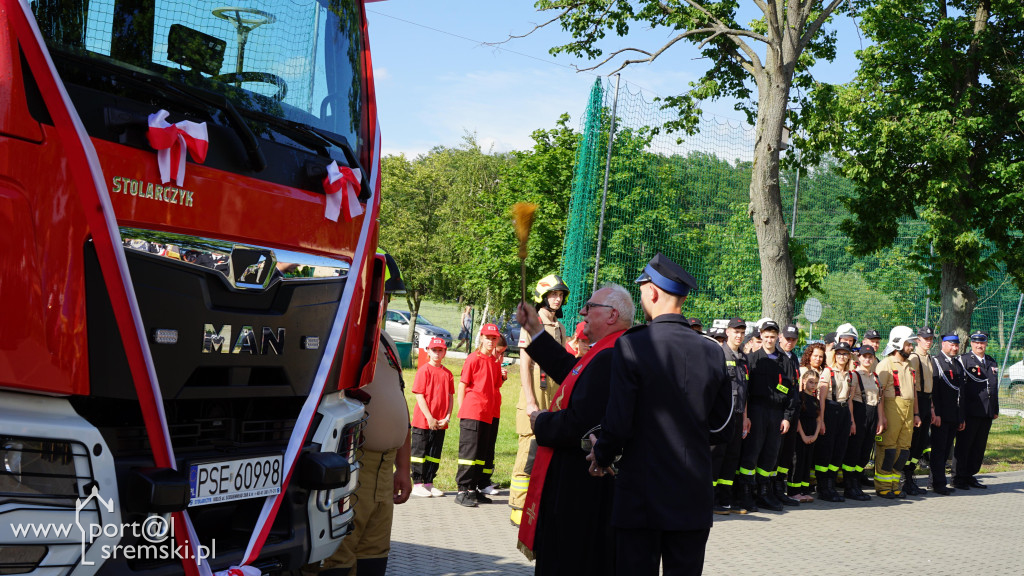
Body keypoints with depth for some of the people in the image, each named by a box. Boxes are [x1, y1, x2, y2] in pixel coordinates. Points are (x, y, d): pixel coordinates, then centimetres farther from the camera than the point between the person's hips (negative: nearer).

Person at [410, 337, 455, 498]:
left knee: (435, 453, 10)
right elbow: (419, 395, -10)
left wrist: (447, 416, -3)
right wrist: (429, 418, -14)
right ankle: (417, 485, 8)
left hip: (440, 423, 5)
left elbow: (450, 396, 10)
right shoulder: (424, 370, -7)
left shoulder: (447, 373, 8)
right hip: (423, 421, -5)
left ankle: (429, 483, 18)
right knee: (420, 452, 2)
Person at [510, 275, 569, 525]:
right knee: (529, 453, -7)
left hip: (555, 399, 7)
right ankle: (518, 508, -2)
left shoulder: (560, 328, 16)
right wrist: (530, 402, -16)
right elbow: (524, 366, -9)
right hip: (535, 396, -7)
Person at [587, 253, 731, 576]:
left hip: (642, 493, -4)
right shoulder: (712, 352, 0)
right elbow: (720, 421, 9)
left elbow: (619, 422, -14)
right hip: (694, 498, 4)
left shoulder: (631, 345, -13)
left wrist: (602, 456, 4)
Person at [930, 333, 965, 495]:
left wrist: (962, 417, 16)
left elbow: (961, 391, 19)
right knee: (939, 449, -4)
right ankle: (939, 484, -2)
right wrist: (936, 414, -18)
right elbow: (933, 389, -12)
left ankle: (938, 481, 14)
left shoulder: (958, 365, 18)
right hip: (941, 416, -7)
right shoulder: (935, 362, -5)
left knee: (946, 451, 9)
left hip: (954, 417, 7)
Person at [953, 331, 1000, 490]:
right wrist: (961, 411, -12)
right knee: (963, 444, -2)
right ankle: (958, 477, 4)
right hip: (970, 411, -6)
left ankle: (970, 476, 18)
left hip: (987, 412, 6)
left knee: (979, 446, 9)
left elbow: (995, 387, 23)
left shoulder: (992, 362, 17)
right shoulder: (964, 360, -3)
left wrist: (995, 410, 18)